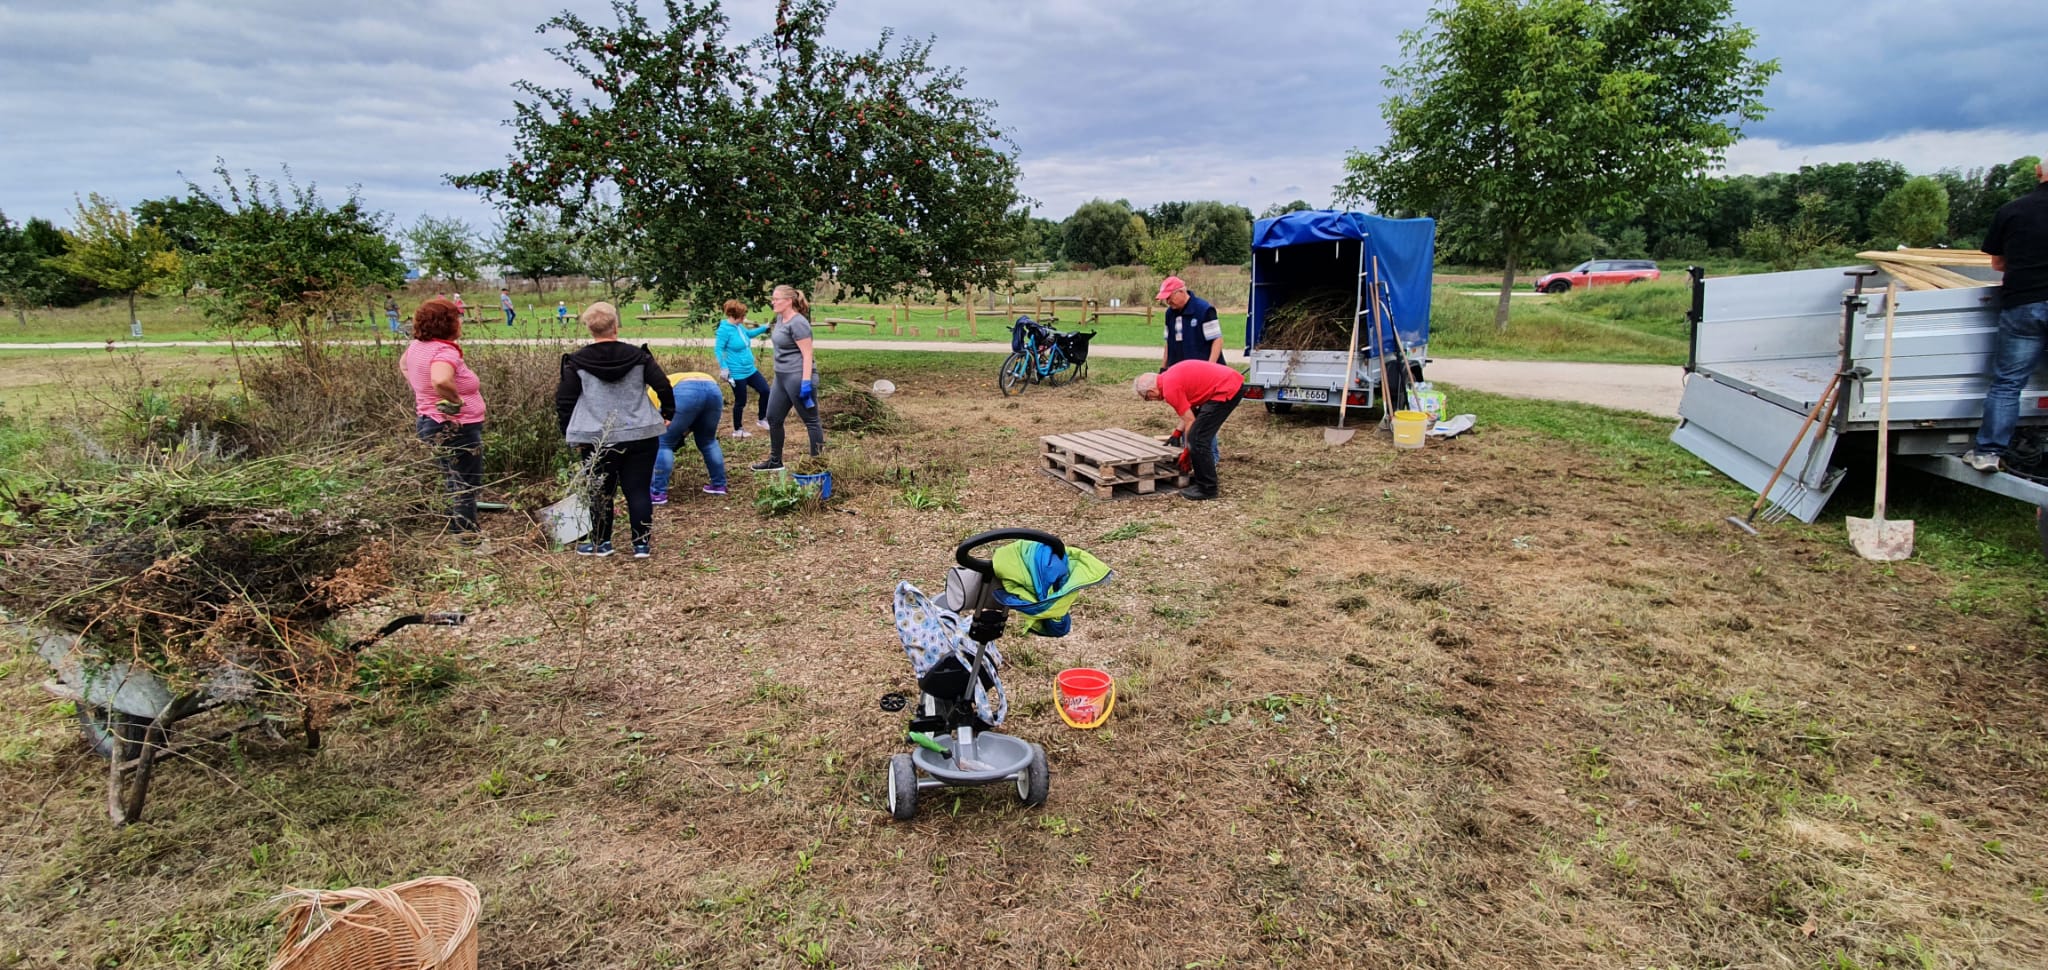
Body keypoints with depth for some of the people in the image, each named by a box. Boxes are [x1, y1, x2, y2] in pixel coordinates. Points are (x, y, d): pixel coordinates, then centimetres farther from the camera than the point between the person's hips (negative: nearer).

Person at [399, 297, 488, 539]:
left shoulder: (417, 345, 6)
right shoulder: (444, 352, -24)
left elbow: (403, 364, 28)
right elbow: (441, 380, -44)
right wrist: (455, 399, -27)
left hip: (430, 422, 10)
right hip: (456, 430, -10)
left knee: (453, 489, 21)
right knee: (464, 490, -1)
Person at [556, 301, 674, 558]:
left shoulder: (577, 362, -2)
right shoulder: (638, 356, -1)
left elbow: (564, 401, -1)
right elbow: (664, 387, -2)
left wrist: (571, 434, 10)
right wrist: (667, 414, 13)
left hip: (597, 439, 0)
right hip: (640, 436, 1)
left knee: (600, 492, 13)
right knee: (639, 491, 6)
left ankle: (601, 543, 24)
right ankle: (642, 544, 8)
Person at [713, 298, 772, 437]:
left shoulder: (739, 326, 6)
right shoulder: (724, 329, -19)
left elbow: (749, 334, 27)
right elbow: (718, 349, -19)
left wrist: (765, 328, 21)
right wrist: (724, 368, -25)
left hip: (750, 370, 9)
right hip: (737, 373, -9)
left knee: (765, 391, 9)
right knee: (741, 401, 3)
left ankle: (761, 420, 26)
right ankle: (737, 430, 19)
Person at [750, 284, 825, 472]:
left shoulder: (798, 323, -16)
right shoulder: (780, 318, 12)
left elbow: (807, 355, -19)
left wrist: (806, 382, -24)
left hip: (798, 377, -10)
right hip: (781, 377, 10)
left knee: (811, 421, 0)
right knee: (773, 418, 16)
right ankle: (775, 461, 29)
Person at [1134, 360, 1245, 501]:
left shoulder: (1170, 389, -13)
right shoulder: (1169, 376, 15)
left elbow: (1190, 421, -9)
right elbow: (1190, 409, 23)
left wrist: (1186, 453, 2)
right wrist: (1177, 433, 23)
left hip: (1227, 390, -10)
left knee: (1198, 438, -7)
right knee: (1199, 435, 18)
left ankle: (1207, 489, 0)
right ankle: (1205, 479, 26)